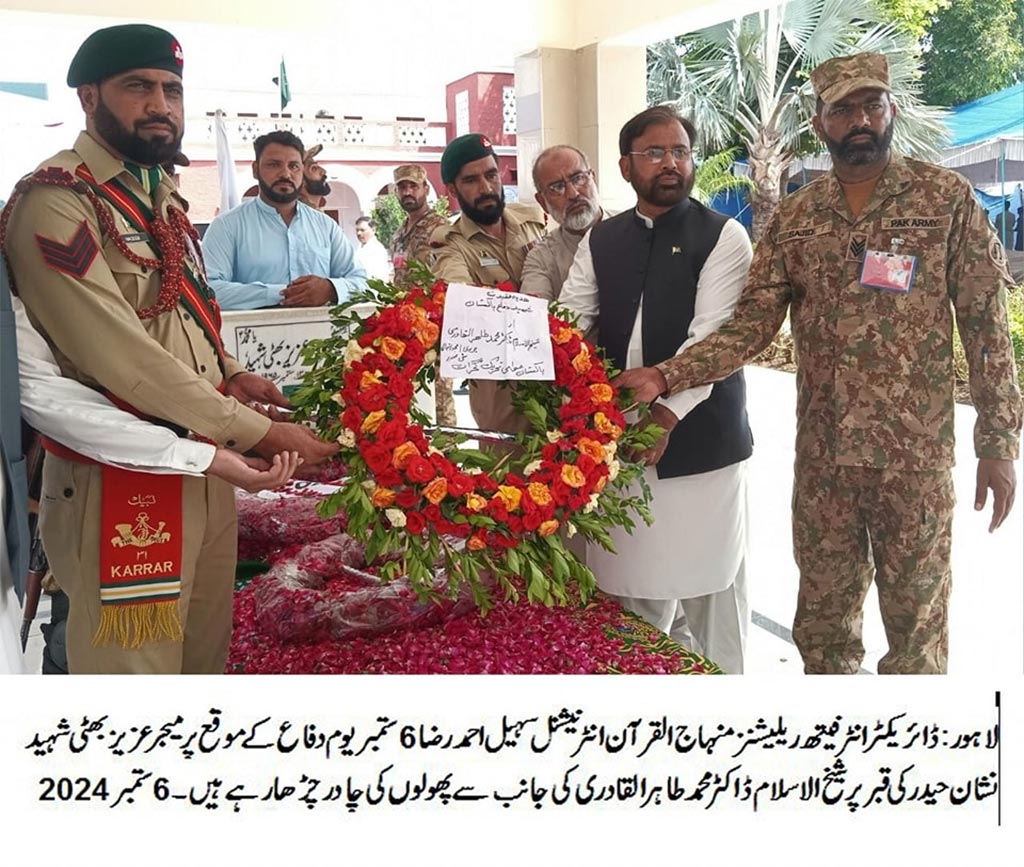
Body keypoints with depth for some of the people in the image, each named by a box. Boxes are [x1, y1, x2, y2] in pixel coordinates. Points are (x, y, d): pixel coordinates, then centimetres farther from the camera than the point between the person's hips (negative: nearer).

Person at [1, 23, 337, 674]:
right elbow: (124, 359, -22)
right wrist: (259, 432, -18)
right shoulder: (56, 203, -14)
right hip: (120, 483, -8)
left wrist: (227, 372, 4)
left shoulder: (161, 196, 14)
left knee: (207, 654, 16)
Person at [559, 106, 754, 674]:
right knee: (633, 589, 10)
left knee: (708, 586, 4)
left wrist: (666, 412, -25)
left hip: (697, 437, -3)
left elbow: (710, 337, -12)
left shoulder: (723, 237, -1)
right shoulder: (600, 241, 13)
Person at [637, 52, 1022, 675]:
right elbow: (752, 325, -2)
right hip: (822, 455, 3)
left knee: (917, 615, 9)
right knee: (822, 618, 15)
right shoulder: (794, 218, 6)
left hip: (915, 455, -3)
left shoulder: (947, 197, -3)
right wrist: (665, 376, -16)